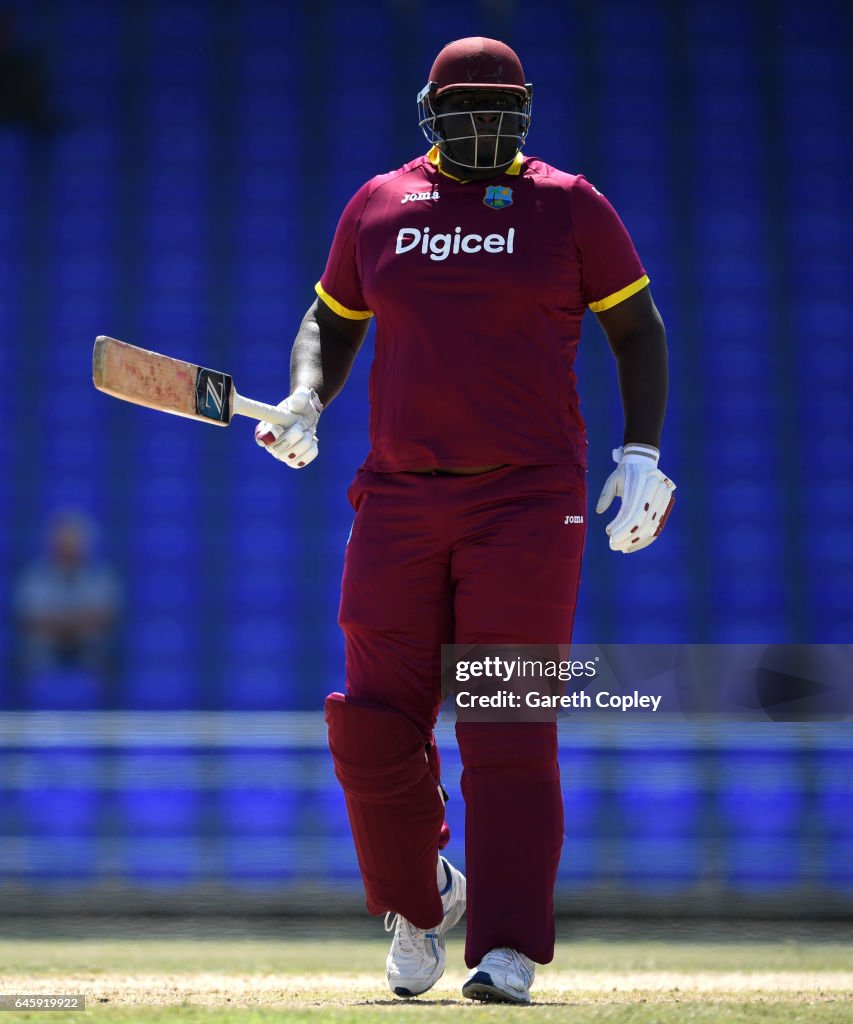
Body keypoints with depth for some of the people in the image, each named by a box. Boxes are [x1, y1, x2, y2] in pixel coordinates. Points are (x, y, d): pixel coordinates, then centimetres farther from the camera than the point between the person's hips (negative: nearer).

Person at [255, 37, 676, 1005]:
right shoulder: (377, 206, 9)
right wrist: (304, 403, 0)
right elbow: (331, 322, 20)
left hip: (528, 502, -3)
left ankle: (507, 951, -7)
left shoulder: (568, 206, 3)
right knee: (373, 728, -2)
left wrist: (640, 455, -3)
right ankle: (417, 899, 24)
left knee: (508, 732, -9)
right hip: (400, 502, 3)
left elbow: (636, 327, 8)